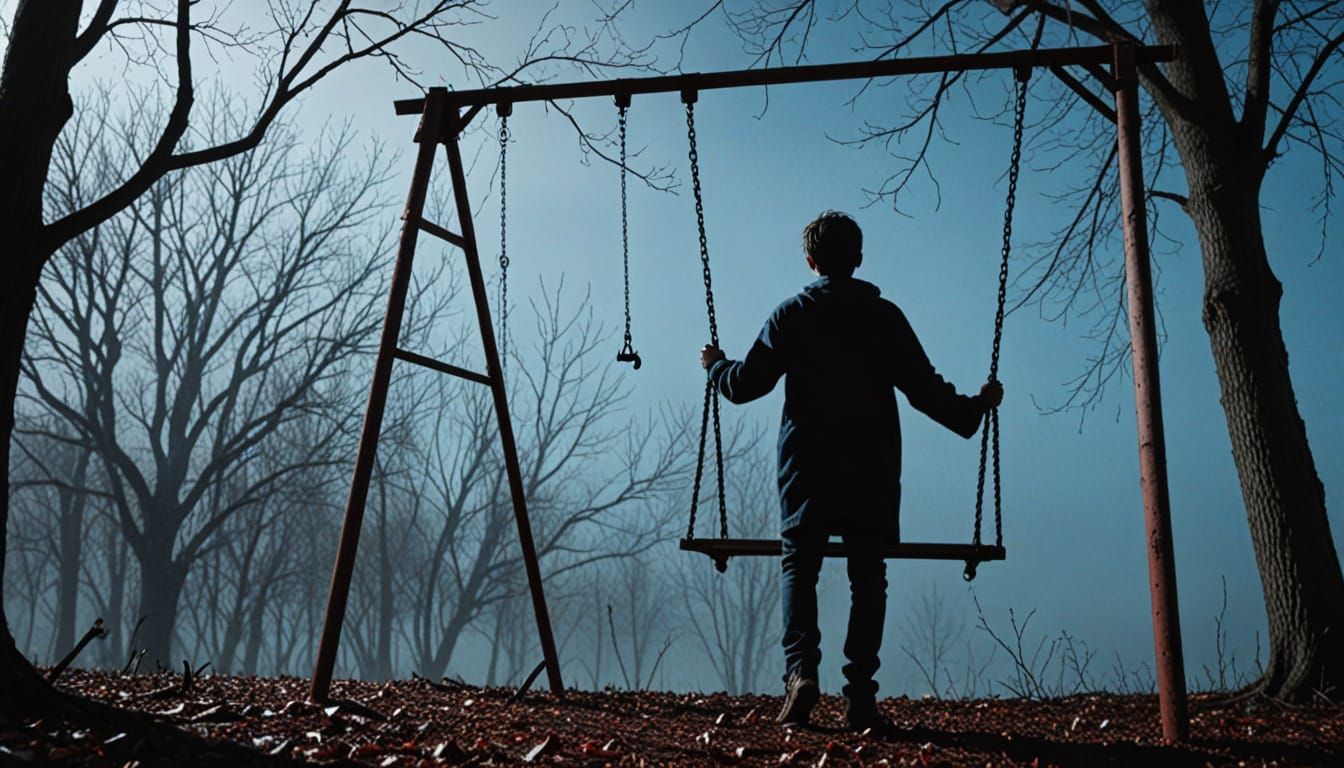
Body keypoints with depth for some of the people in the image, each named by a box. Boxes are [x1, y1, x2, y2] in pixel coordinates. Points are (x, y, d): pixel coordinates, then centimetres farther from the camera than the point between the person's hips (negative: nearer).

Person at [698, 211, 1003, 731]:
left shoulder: (791, 316, 3)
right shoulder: (885, 317, 4)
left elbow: (745, 385, 0)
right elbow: (925, 390, 2)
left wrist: (715, 366, 22)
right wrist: (975, 408, 18)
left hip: (807, 465, 0)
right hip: (871, 471, 1)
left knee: (798, 566, 7)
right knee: (868, 576, 5)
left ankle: (801, 671, -10)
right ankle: (859, 692, -1)